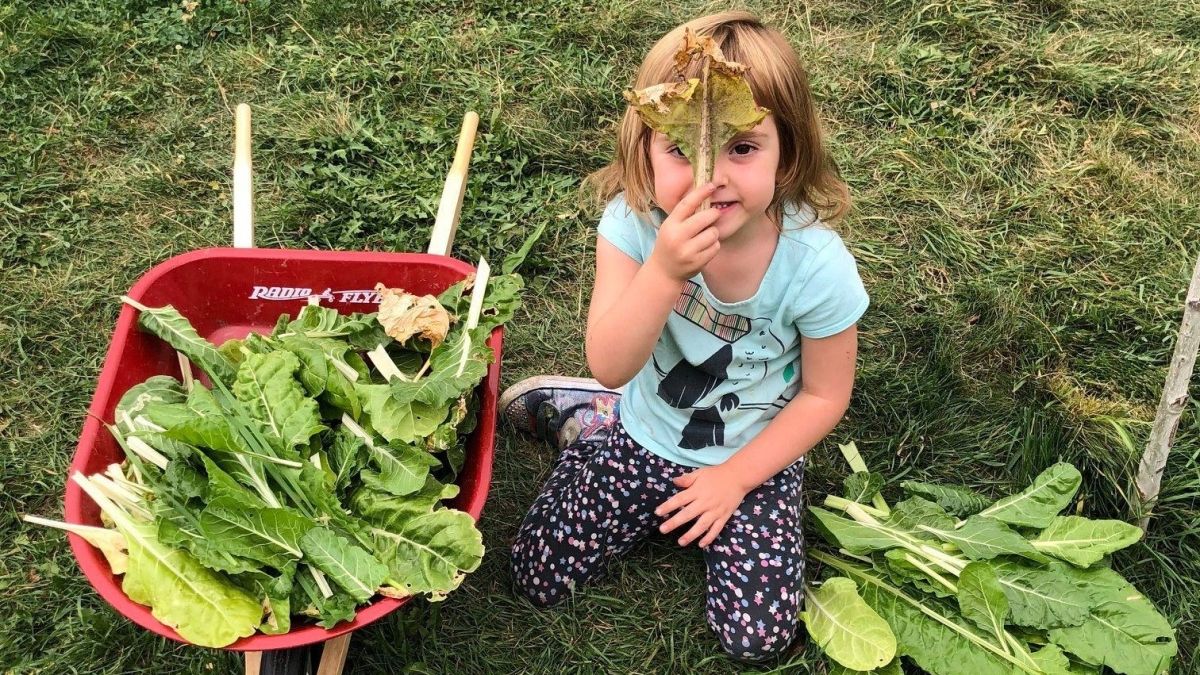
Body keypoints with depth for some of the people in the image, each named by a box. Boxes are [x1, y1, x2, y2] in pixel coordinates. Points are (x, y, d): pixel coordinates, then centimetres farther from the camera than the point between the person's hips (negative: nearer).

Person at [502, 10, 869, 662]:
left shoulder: (817, 265, -26)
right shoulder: (634, 224, -24)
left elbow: (824, 396, -12)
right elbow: (610, 366, -29)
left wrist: (734, 476, -14)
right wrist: (665, 270, -45)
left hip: (752, 461, -1)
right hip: (640, 438, 1)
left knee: (759, 637, -8)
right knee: (537, 578, 3)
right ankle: (595, 417, 21)